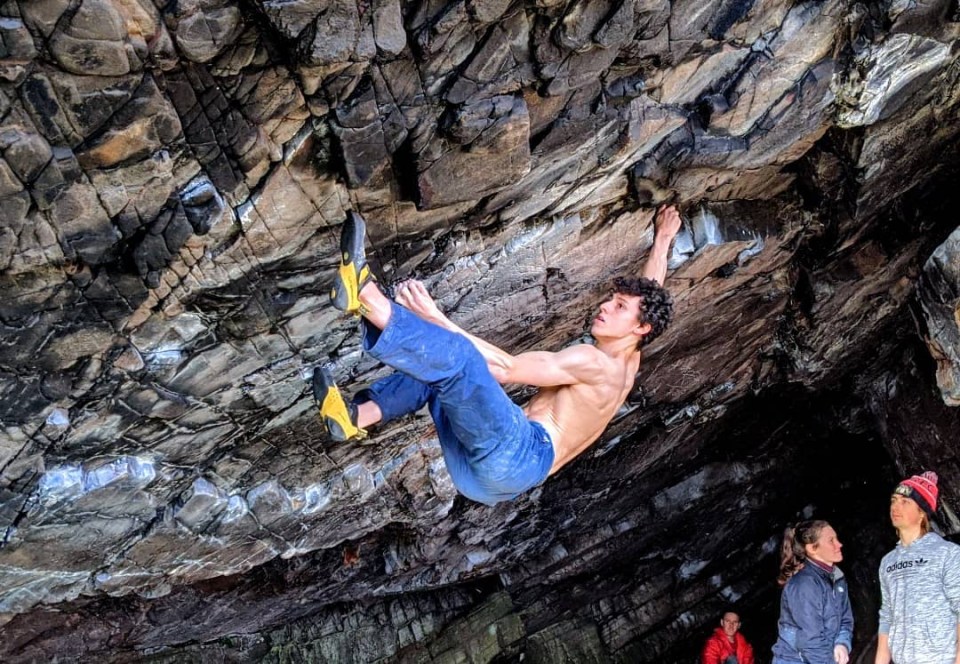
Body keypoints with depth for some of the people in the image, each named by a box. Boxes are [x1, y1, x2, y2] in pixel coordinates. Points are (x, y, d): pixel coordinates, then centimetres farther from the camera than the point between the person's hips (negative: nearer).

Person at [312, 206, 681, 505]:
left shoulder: (594, 361, -3)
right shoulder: (627, 362, 25)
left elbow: (506, 368, -12)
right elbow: (648, 290, 42)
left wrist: (438, 319, -15)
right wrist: (663, 240, 53)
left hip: (523, 455, -10)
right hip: (492, 475, 10)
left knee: (454, 355, -29)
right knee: (431, 369, 13)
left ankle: (364, 294, -23)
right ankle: (355, 416, -10)